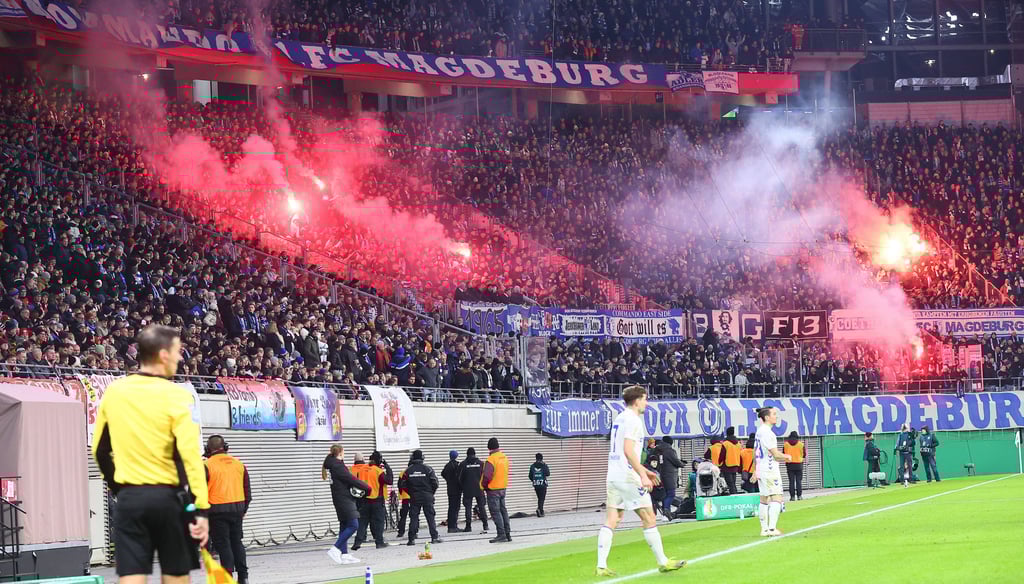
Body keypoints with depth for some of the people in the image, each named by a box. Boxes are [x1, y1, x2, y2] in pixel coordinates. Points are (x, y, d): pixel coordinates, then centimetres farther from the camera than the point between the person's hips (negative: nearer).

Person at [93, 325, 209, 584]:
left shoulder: (114, 392, 5)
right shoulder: (176, 396, -10)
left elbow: (99, 450, 14)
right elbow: (190, 456, -16)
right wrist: (201, 509, -15)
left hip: (129, 498, 3)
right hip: (168, 497, -3)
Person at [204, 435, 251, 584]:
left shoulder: (207, 465, -7)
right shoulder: (238, 464, 10)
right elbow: (247, 491, 14)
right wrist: (243, 510, 23)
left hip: (217, 510, -5)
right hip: (237, 508, 5)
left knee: (222, 544, 0)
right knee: (237, 542, 15)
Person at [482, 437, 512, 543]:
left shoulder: (491, 459, -19)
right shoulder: (504, 458, 7)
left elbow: (487, 476, -24)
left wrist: (484, 485, -7)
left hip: (493, 490, -8)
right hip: (503, 488, 8)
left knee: (495, 512, -5)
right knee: (503, 510, 15)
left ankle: (501, 534, -9)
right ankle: (508, 533, 17)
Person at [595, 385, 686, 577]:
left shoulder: (619, 419, 19)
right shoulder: (632, 420, -10)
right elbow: (628, 450, -20)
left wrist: (644, 471, 30)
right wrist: (642, 475, -21)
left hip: (613, 475, 9)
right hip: (628, 477, -9)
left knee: (611, 521, 3)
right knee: (649, 518, 1)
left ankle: (601, 566, -4)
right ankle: (663, 562, 7)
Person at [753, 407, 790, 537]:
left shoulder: (758, 432, 14)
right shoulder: (767, 432, -16)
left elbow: (755, 453, 22)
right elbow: (775, 454, -18)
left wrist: (755, 471, 29)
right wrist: (787, 457, 2)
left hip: (760, 471, 10)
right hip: (770, 470, -10)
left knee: (764, 500, 11)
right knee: (776, 498, -11)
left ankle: (764, 529, 12)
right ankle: (772, 528, -19)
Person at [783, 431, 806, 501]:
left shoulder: (785, 444, -1)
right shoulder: (801, 444, -2)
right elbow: (804, 455, 3)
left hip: (789, 464, 1)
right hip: (799, 464, -1)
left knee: (791, 481, 2)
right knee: (799, 481, 3)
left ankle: (792, 496, -1)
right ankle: (799, 495, -1)